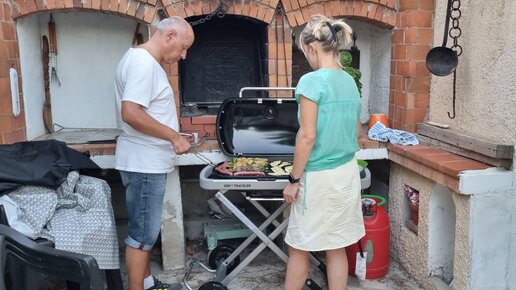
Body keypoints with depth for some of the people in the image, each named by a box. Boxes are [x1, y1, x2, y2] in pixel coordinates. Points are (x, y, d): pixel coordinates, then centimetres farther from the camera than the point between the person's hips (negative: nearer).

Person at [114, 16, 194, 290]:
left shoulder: (145, 61, 14)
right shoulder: (143, 63, -18)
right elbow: (131, 113, -28)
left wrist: (172, 136, 12)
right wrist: (174, 136, -20)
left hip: (148, 162, 10)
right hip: (144, 164, -10)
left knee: (145, 229, 18)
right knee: (143, 233, -1)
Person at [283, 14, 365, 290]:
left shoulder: (312, 81, -16)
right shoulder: (350, 82, 7)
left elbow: (307, 136, -19)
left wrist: (293, 179, -11)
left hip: (319, 177, -7)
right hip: (348, 173, 7)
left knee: (299, 247, 10)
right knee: (337, 248, 15)